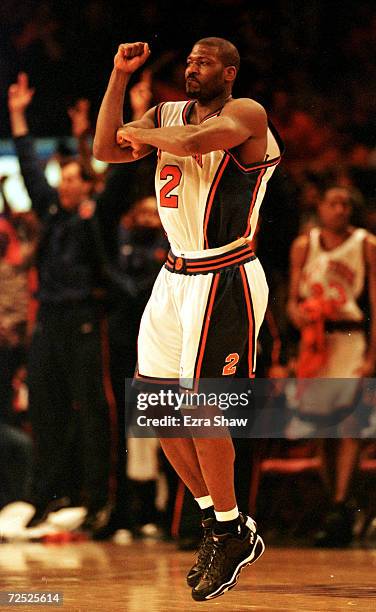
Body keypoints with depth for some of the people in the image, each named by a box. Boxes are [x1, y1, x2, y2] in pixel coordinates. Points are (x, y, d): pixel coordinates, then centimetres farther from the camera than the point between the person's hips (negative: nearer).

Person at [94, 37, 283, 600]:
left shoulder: (245, 114, -11)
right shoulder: (167, 114, 12)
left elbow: (194, 142, -29)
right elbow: (105, 149, 5)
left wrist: (143, 134, -11)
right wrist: (120, 75, 1)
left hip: (225, 282, -8)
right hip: (176, 275, 8)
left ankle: (233, 533, 6)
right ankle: (214, 517, 21)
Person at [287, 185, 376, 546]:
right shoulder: (304, 246, 9)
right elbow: (293, 299, 9)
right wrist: (297, 313, -16)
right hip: (316, 340, 4)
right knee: (323, 429, 6)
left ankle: (338, 510, -24)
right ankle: (338, 513, 16)